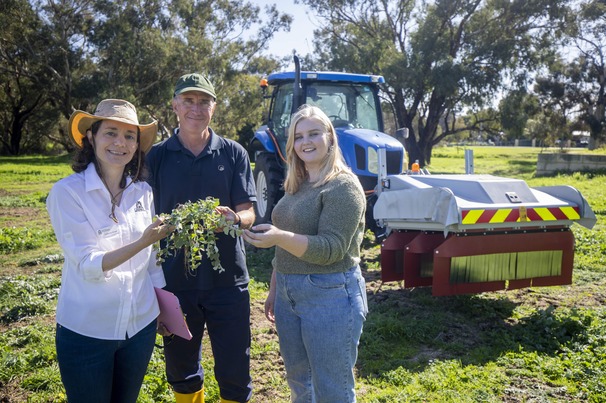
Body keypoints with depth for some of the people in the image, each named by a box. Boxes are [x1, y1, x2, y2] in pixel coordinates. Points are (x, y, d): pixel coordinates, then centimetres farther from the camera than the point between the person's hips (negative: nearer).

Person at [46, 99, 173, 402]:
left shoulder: (143, 192, -1)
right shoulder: (67, 192, -14)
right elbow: (87, 266, -20)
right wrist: (142, 242, -32)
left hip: (141, 326, 4)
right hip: (86, 332, -4)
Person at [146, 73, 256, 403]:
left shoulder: (233, 153, 1)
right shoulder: (156, 156, 1)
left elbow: (248, 214, 0)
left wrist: (233, 218, -22)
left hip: (227, 279, 0)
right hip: (175, 280, 1)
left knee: (235, 374, 8)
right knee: (181, 372, 17)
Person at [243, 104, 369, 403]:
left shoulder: (343, 185, -13)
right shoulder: (296, 186, 11)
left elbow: (331, 249, -21)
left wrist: (280, 237, -33)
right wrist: (274, 289, 19)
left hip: (330, 297, -8)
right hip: (288, 294, 8)